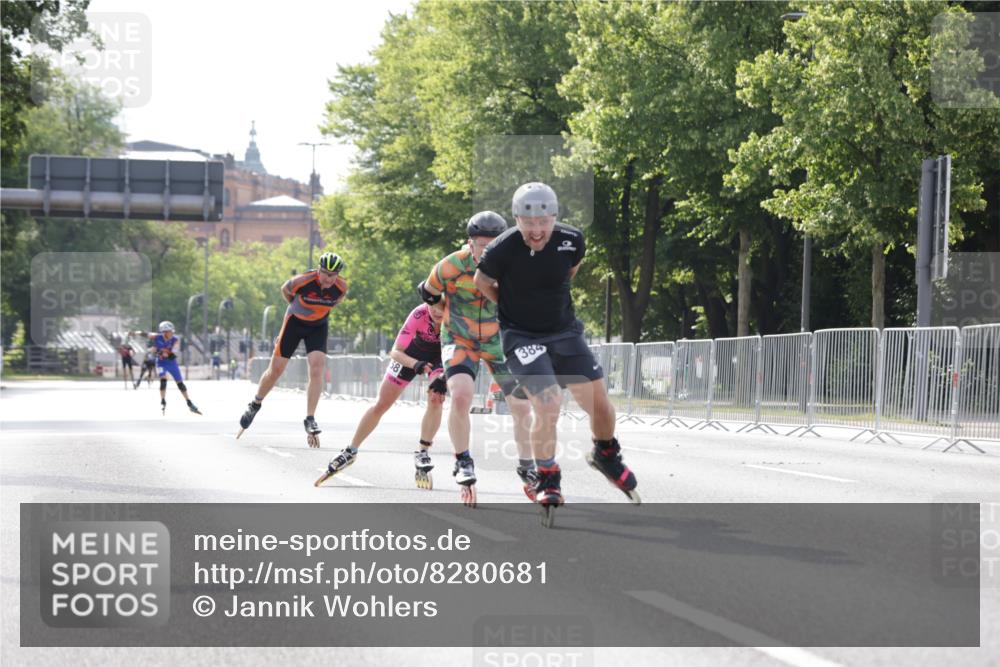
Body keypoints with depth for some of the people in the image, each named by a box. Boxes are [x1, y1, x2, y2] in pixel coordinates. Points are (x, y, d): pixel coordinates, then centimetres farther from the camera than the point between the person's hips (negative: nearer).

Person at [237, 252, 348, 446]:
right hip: (295, 322, -2)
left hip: (319, 326, 2)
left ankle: (310, 419, -11)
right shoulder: (302, 281, -29)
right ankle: (255, 405, 27)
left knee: (317, 368, -17)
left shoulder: (341, 287, -20)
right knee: (275, 369, 2)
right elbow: (285, 289, -5)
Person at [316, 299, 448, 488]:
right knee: (381, 405, 5)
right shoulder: (419, 315, -38)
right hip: (411, 354, 0)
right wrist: (416, 364, -53)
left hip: (441, 355, 0)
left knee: (436, 398, -26)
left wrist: (445, 377, -45)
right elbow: (395, 352, -34)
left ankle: (423, 453, -10)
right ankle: (350, 452, 21)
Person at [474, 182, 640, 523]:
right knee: (548, 406, -21)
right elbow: (482, 282, -1)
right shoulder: (502, 249, -22)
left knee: (599, 401, 1)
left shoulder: (571, 240, -12)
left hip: (564, 331, 4)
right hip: (522, 337, -4)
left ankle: (606, 455, 33)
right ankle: (548, 480, 1)